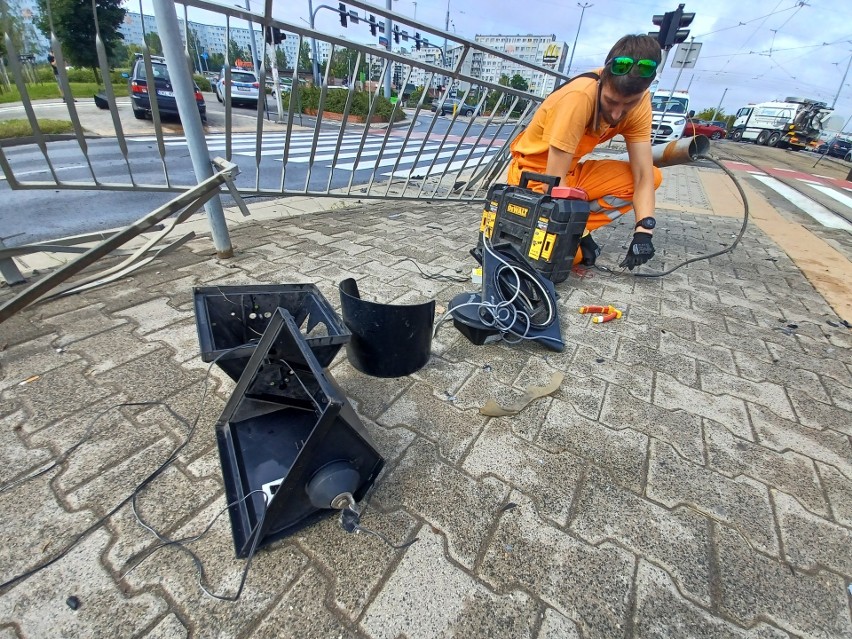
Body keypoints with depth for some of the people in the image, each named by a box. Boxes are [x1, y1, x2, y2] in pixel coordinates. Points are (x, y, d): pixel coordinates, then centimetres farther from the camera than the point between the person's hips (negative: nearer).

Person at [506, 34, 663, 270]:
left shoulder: (637, 102, -8)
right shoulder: (579, 97, -27)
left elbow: (643, 175, -10)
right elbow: (554, 181, -26)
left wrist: (644, 231, -25)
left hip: (571, 173, 7)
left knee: (653, 176, -7)